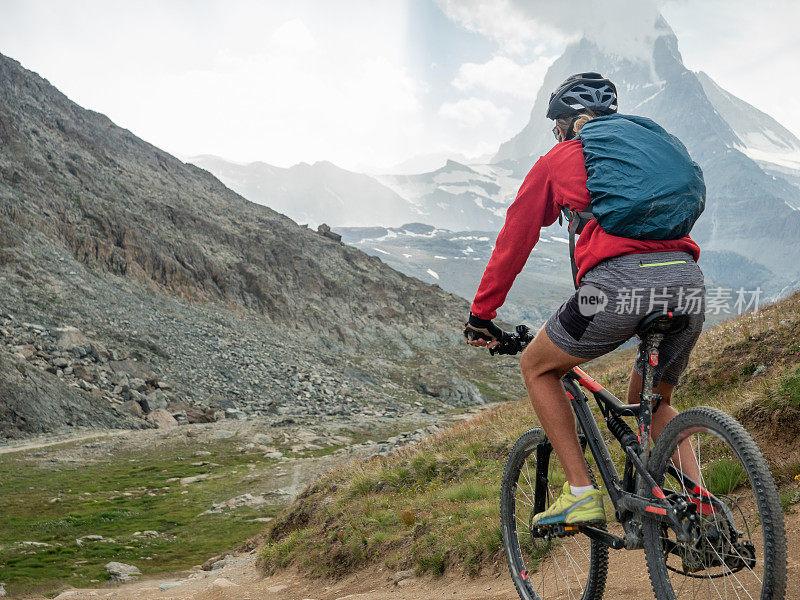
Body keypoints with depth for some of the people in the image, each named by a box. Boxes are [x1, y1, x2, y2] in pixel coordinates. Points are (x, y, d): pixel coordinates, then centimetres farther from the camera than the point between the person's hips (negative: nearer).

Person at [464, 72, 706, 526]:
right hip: (688, 280, 6)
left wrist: (481, 315, 28)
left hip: (618, 280, -5)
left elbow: (514, 241, 20)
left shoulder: (557, 160, 19)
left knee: (537, 367, 19)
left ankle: (582, 494, 11)